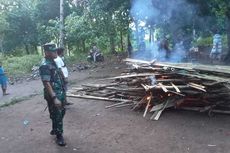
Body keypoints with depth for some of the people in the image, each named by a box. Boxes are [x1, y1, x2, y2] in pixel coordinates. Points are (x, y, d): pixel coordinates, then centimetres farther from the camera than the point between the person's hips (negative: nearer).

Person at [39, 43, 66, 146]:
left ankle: (54, 130, 42)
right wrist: (54, 98, -29)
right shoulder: (45, 65, -20)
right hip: (54, 96, -9)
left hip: (60, 93, 9)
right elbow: (46, 83, -26)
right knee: (56, 116, 4)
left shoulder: (53, 62, 8)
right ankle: (59, 136, 19)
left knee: (61, 113, 22)